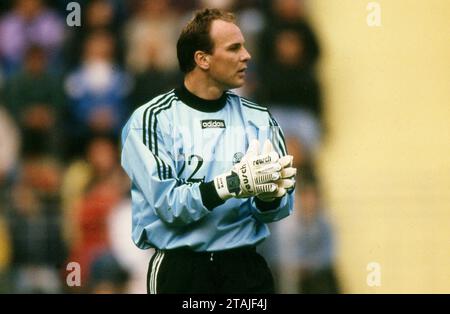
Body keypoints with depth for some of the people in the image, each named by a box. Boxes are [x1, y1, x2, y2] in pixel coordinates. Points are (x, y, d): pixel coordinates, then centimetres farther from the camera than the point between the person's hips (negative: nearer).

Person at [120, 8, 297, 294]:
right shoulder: (153, 120, -7)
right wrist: (232, 184, -27)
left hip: (246, 268, 3)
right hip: (180, 270, -3)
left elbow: (281, 208, -2)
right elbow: (168, 203, -17)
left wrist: (269, 197, -23)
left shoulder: (259, 119, 5)